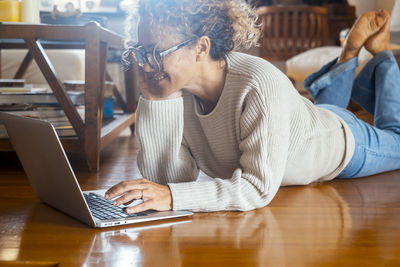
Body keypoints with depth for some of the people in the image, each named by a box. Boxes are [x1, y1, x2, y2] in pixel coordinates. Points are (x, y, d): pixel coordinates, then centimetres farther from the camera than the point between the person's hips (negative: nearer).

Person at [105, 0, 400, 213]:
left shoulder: (261, 85, -48)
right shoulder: (171, 88, -30)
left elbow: (259, 187, -49)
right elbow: (169, 179, -30)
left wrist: (172, 196, -60)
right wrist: (154, 100, -41)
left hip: (342, 144, -4)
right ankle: (348, 57, 46)